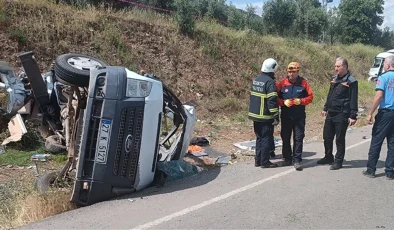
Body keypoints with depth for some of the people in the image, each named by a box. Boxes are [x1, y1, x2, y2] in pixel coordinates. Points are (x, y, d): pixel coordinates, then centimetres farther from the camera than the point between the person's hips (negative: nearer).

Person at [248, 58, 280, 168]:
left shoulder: (256, 80, 9)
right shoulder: (270, 81, -16)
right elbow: (272, 100, -20)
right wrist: (276, 116, -17)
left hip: (255, 114, 8)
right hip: (265, 117, -8)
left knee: (259, 138, 16)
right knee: (266, 138, 1)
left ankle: (258, 160, 21)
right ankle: (265, 161, 6)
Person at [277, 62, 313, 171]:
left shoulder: (303, 83, 1)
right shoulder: (282, 83, 1)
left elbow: (310, 97, 3)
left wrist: (300, 101, -14)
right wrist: (284, 102, -14)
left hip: (299, 116, -1)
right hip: (285, 116, 1)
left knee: (298, 138, -1)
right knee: (285, 137, 8)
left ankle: (297, 160, 6)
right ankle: (287, 158, 23)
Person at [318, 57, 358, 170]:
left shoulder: (351, 81, -11)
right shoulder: (334, 78, 12)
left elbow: (353, 100, -14)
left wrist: (353, 116, -17)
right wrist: (325, 108, 20)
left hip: (342, 115, -7)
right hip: (331, 114, 7)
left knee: (339, 139, 2)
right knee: (327, 137, 13)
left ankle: (338, 161, 13)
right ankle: (328, 157, 29)